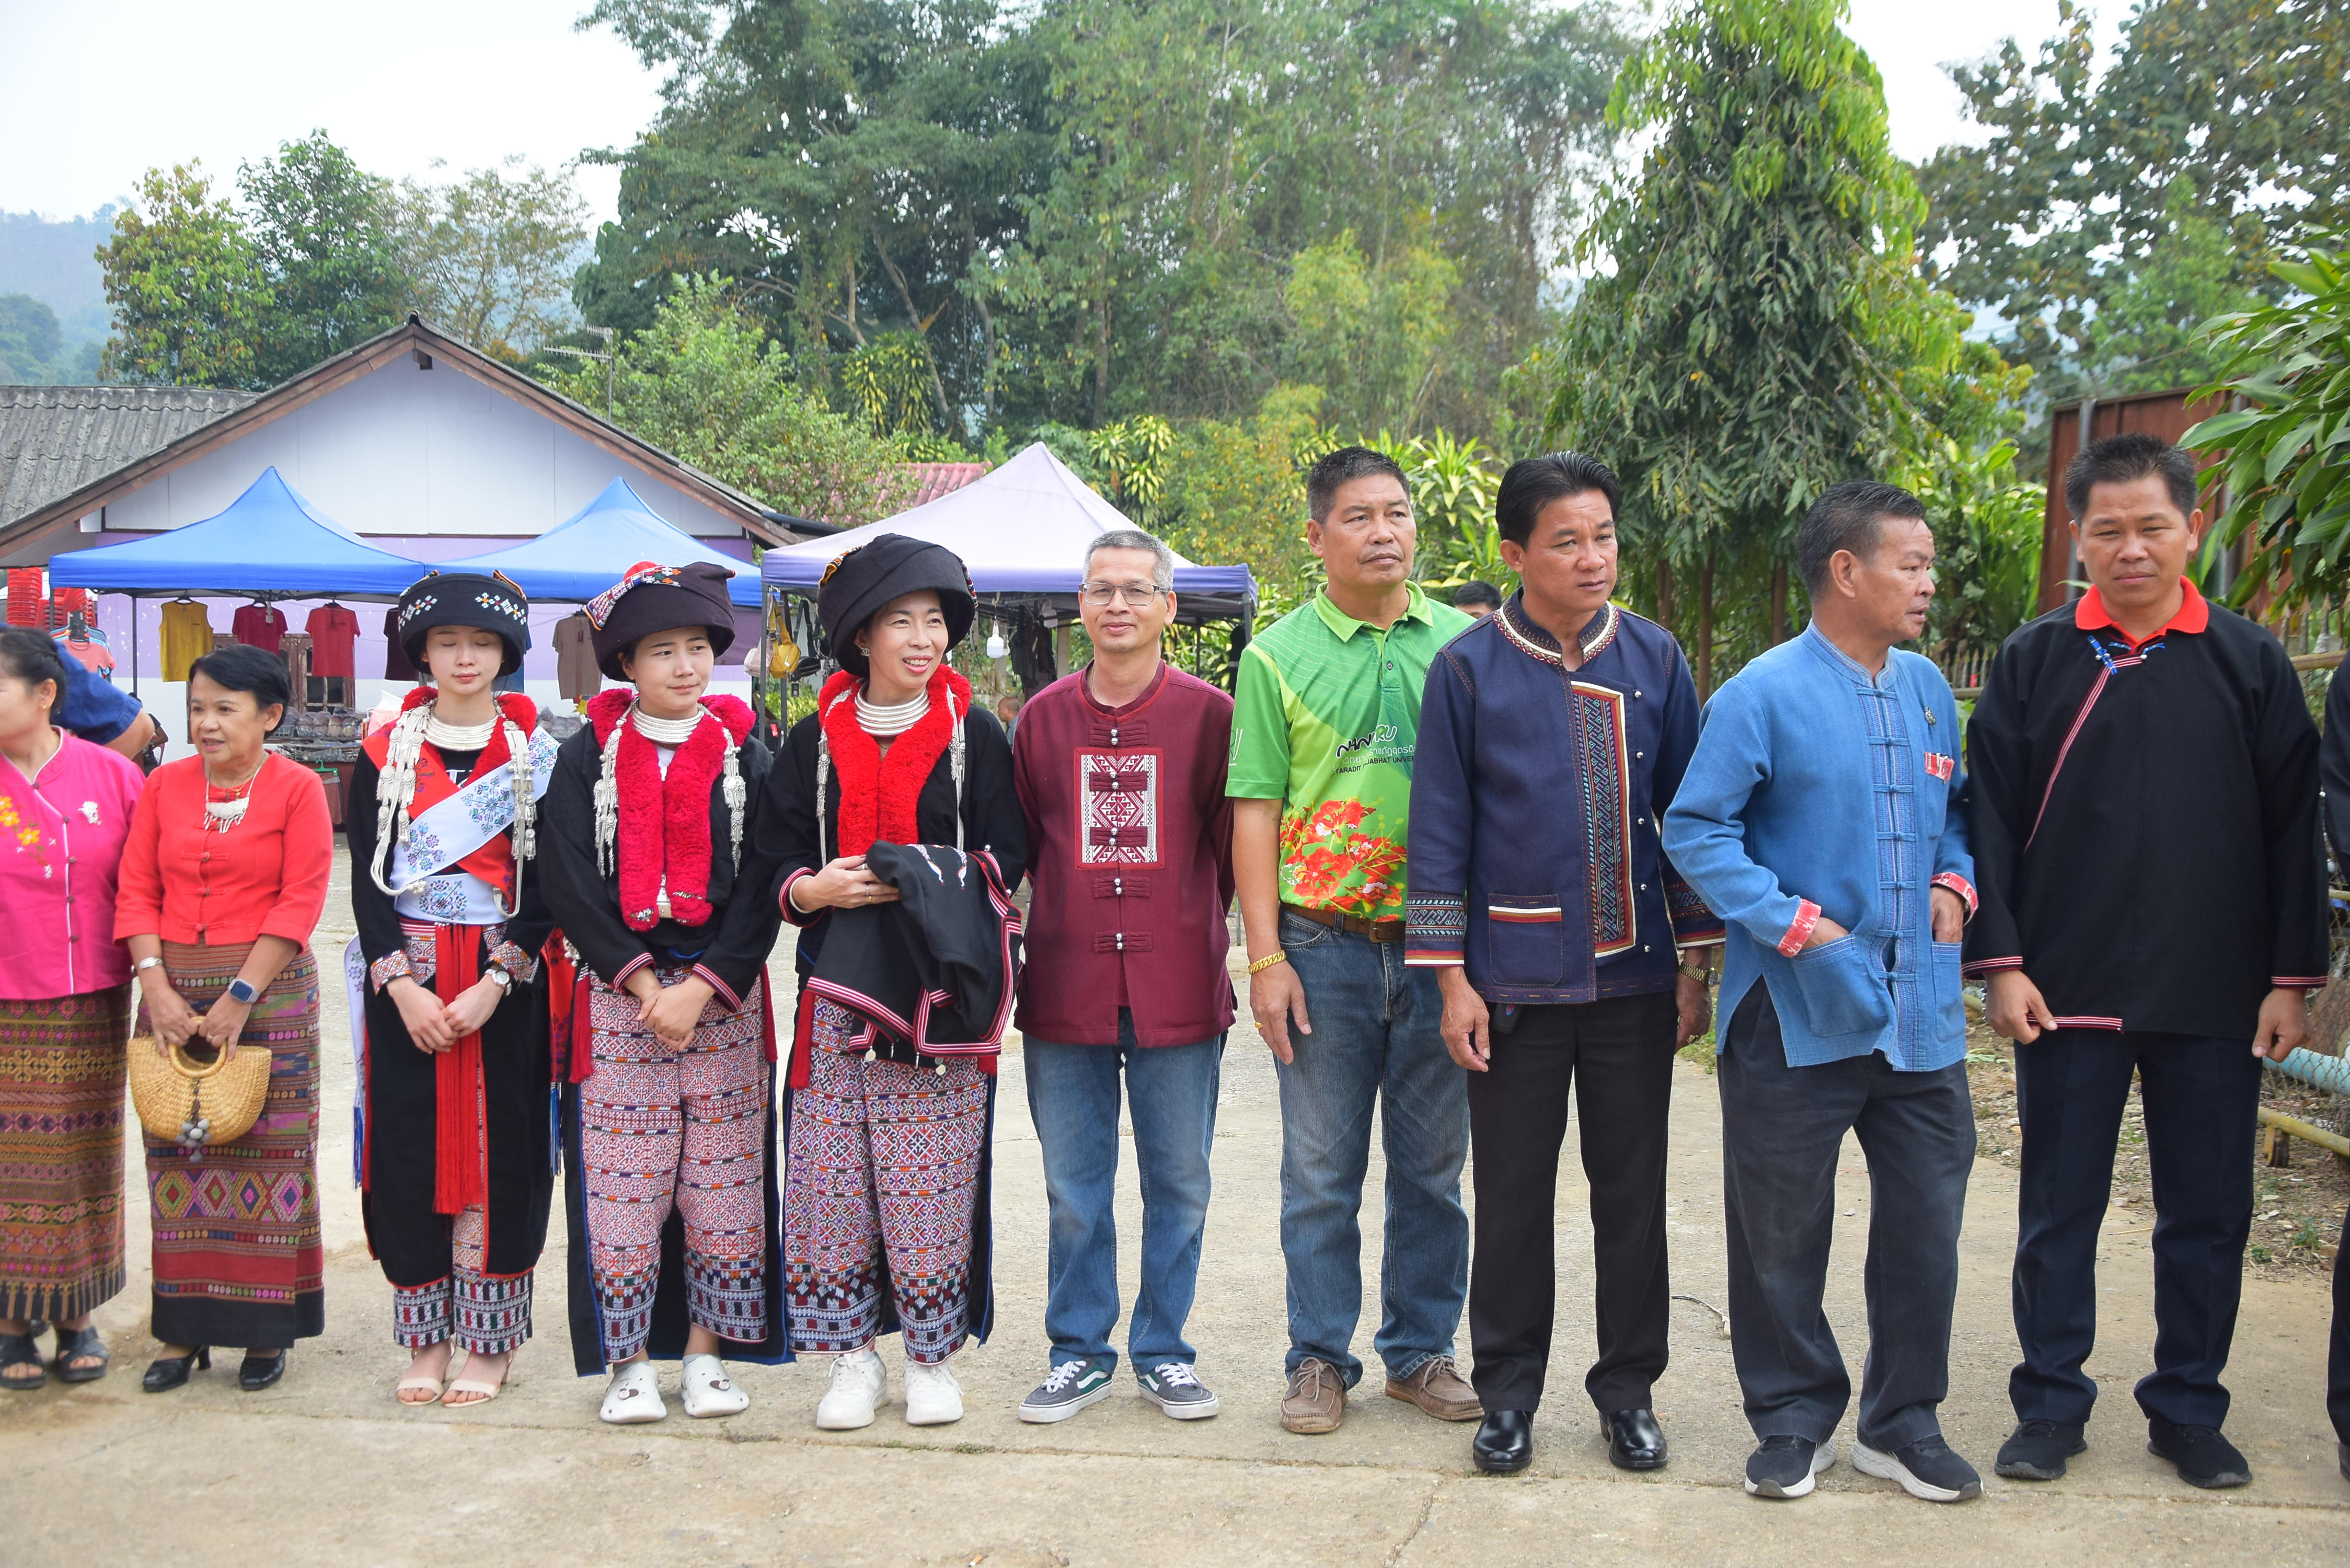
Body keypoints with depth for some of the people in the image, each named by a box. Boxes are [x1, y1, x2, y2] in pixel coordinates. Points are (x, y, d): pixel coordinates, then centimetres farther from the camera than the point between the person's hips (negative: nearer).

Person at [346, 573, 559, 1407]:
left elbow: (547, 882, -2)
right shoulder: (386, 750, 6)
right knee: (410, 1148, 3)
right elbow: (367, 877, 1)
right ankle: (425, 1338, 15)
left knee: (496, 1149, 1)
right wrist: (401, 983, -11)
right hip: (404, 980, 1)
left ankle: (489, 1343, 12)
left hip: (504, 984, -1)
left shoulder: (534, 752, 2)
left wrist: (493, 983, -13)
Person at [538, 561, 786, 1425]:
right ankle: (630, 1360, 10)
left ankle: (705, 1352, 14)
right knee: (621, 1177, -1)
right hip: (617, 990, 0)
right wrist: (641, 979, -11)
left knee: (722, 1176, 2)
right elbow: (568, 879, -2)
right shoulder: (588, 754, 5)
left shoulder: (744, 754, 6)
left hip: (723, 992, 1)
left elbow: (763, 885, -1)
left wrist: (702, 987, -12)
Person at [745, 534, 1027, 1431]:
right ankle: (853, 1355, 15)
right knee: (832, 1180, 1)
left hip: (942, 988, -2)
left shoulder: (973, 734, 5)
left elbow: (1008, 859, 2)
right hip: (837, 988, 2)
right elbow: (777, 865, 10)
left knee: (930, 1181, -1)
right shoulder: (816, 740, 10)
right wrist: (816, 888, -11)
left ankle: (931, 1357, 14)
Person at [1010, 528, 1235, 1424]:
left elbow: (1231, 843, 4)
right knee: (1074, 1187, 9)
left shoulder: (1208, 714, -1)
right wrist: (1064, 925, 8)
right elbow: (1021, 845, 13)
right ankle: (1080, 1351, 22)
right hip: (1065, 988, 2)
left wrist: (1192, 930, 3)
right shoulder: (1044, 717, 6)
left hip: (1177, 988, -2)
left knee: (1178, 1182, 7)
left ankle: (1162, 1350, 22)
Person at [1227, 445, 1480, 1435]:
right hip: (1323, 944, -1)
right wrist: (1265, 956, -6)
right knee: (1322, 1169, 6)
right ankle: (1320, 1358, 18)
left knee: (1433, 1165, 10)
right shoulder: (1277, 657, 2)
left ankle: (1422, 1351, 24)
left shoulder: (1464, 644, 6)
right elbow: (1255, 813, 0)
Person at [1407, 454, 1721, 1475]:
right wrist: (1453, 980, -5)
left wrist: (1699, 959, 5)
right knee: (1513, 1197, 7)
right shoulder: (1467, 669, -3)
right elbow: (1439, 831, -2)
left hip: (1636, 976, 2)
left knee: (1633, 1192, 10)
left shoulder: (1655, 657, 4)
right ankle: (1508, 1395, 22)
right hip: (1516, 979, -2)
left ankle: (1629, 1390, 25)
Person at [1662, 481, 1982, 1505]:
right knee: (1782, 1231, 6)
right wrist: (1792, 923, -16)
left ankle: (1903, 1420, 27)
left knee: (1925, 1221, 11)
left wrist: (1955, 882, 4)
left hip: (1920, 1012, 5)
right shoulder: (1763, 696, -9)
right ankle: (1793, 1419, 24)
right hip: (1797, 1016, -5)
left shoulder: (1926, 686, 9)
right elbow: (1695, 830, -10)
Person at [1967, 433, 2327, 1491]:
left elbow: (2292, 828, 4)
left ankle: (2189, 1409, 24)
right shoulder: (2034, 663, 2)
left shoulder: (2250, 663, 4)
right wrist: (2000, 961, -6)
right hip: (2067, 994, -1)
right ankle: (2051, 1405, 20)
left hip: (2216, 1001, 1)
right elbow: (1990, 821, 1)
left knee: (2209, 1215, 9)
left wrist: (2292, 977, 0)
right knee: (2059, 1211, 7)